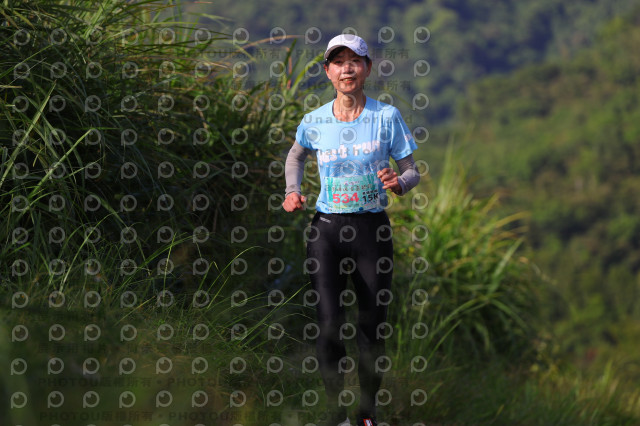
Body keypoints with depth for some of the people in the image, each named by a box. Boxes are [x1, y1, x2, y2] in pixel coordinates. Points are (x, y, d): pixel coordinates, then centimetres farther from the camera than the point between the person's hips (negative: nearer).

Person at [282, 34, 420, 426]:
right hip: (326, 231, 1)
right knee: (330, 326, -9)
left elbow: (413, 172, 2)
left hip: (372, 230, 0)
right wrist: (293, 192, 8)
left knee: (372, 327, 6)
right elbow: (296, 155, 24)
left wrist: (398, 183, -21)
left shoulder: (386, 117, -3)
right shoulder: (314, 121, 3)